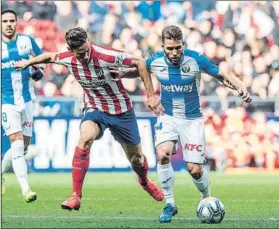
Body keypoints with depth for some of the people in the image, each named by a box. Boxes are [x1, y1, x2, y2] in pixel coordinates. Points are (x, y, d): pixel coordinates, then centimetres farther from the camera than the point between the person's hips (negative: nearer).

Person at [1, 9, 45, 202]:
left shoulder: (27, 41, 1)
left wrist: (39, 71, -6)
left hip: (26, 100, 4)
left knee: (23, 146, 8)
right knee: (17, 143, -17)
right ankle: (26, 190, -20)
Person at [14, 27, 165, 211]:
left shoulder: (107, 56, -28)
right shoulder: (67, 59, -15)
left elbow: (139, 63, -18)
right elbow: (50, 56, 9)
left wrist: (151, 95, -19)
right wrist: (28, 62, 22)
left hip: (122, 111, -1)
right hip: (95, 109, 1)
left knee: (137, 159, 10)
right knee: (85, 137, -32)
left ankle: (144, 180, 49)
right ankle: (76, 196, -28)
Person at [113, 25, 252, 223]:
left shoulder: (196, 59, -19)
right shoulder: (155, 61, -11)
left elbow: (222, 76, -11)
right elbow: (138, 71, 10)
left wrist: (241, 87, -29)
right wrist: (123, 73, -11)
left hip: (192, 119, -2)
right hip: (168, 117, 2)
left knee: (194, 169, -5)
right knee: (162, 154, -24)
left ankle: (207, 199, 29)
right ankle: (170, 204, -7)